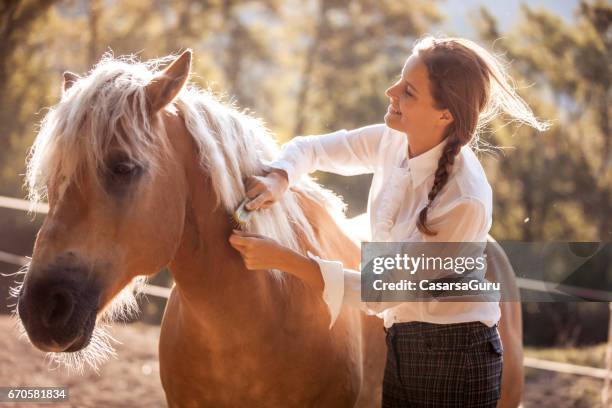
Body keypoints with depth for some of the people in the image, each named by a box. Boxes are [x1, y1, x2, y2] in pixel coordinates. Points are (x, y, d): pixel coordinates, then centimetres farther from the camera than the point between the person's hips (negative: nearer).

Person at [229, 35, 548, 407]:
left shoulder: (465, 199, -28)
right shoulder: (392, 142, -7)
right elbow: (310, 148, 8)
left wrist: (283, 260, -28)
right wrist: (278, 178, -16)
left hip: (454, 361, -6)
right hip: (399, 345, 7)